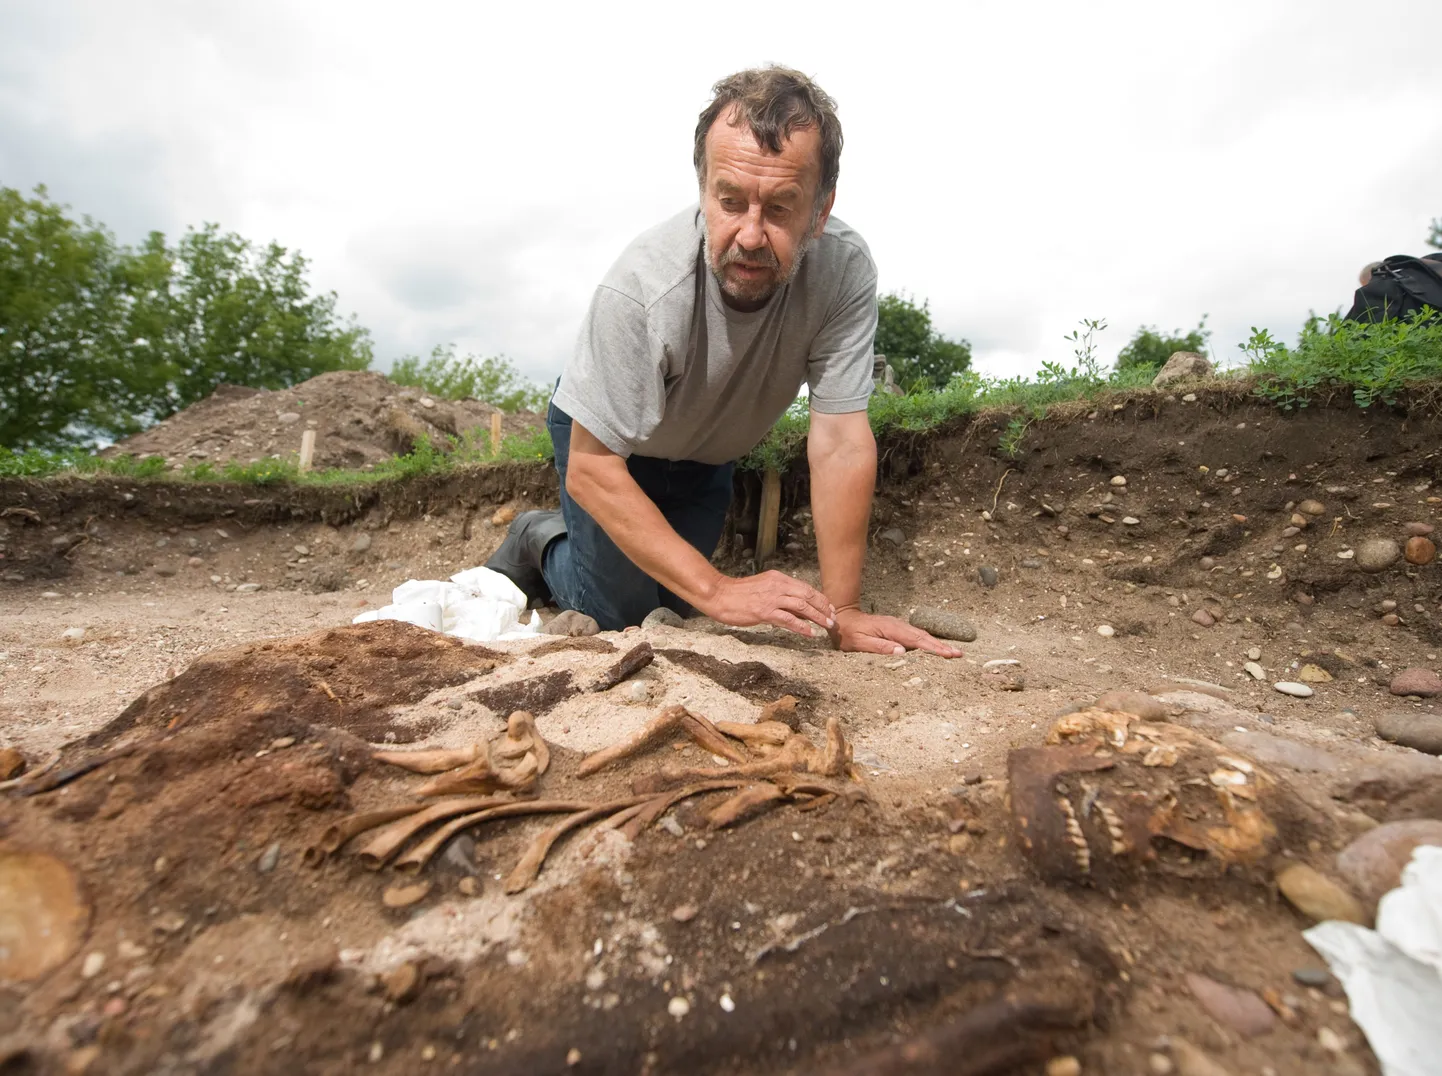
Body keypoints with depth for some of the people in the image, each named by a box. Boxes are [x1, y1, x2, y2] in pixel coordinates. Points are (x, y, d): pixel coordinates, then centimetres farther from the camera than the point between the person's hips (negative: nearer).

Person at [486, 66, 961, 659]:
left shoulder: (846, 268, -31)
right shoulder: (642, 287, -38)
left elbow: (840, 443, -30)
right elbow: (591, 468, -34)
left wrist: (842, 611, -30)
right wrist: (716, 589, -38)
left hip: (706, 453, 4)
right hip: (602, 435, -3)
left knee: (675, 606, 16)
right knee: (619, 615, -3)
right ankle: (537, 544, 26)